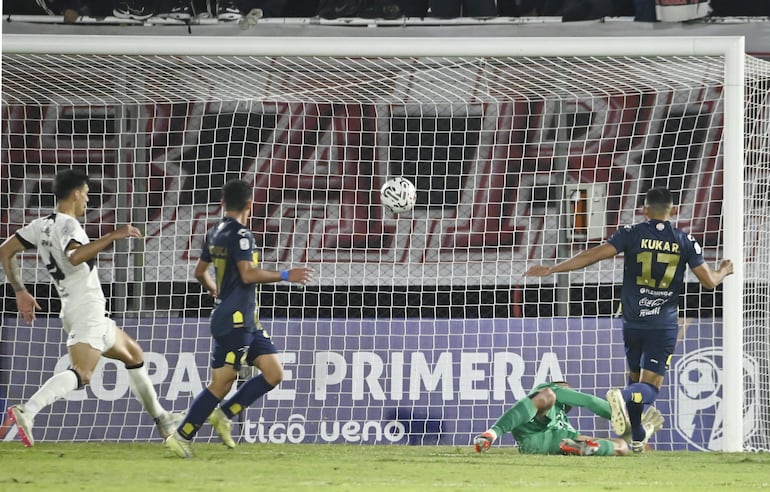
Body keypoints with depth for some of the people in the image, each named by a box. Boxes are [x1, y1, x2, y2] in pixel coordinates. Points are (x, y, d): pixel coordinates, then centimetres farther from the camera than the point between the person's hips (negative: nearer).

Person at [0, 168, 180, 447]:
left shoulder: (41, 226, 13)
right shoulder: (68, 225, -13)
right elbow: (74, 257, -33)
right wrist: (113, 237, -29)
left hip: (73, 309, 10)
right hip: (88, 310, -10)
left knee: (133, 355, 24)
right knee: (81, 374, -25)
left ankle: (160, 418, 31)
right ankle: (27, 412, -40)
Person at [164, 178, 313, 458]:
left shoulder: (215, 233, 14)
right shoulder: (239, 234, -14)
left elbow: (200, 272, 25)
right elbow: (248, 274, -23)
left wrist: (214, 291, 45)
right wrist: (286, 276, -17)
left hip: (245, 322, 10)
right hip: (234, 321, -10)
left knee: (274, 373, 4)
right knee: (220, 384, -7)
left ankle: (223, 415, 7)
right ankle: (182, 436, -1)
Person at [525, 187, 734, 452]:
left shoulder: (631, 234, -3)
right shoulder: (685, 241, -1)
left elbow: (593, 255, -12)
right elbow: (709, 281, 1)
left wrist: (551, 269, -7)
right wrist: (724, 271, 25)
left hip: (633, 322, 1)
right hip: (664, 325, -1)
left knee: (635, 377, 23)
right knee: (649, 387, -4)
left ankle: (637, 438, 24)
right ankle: (623, 396, -39)